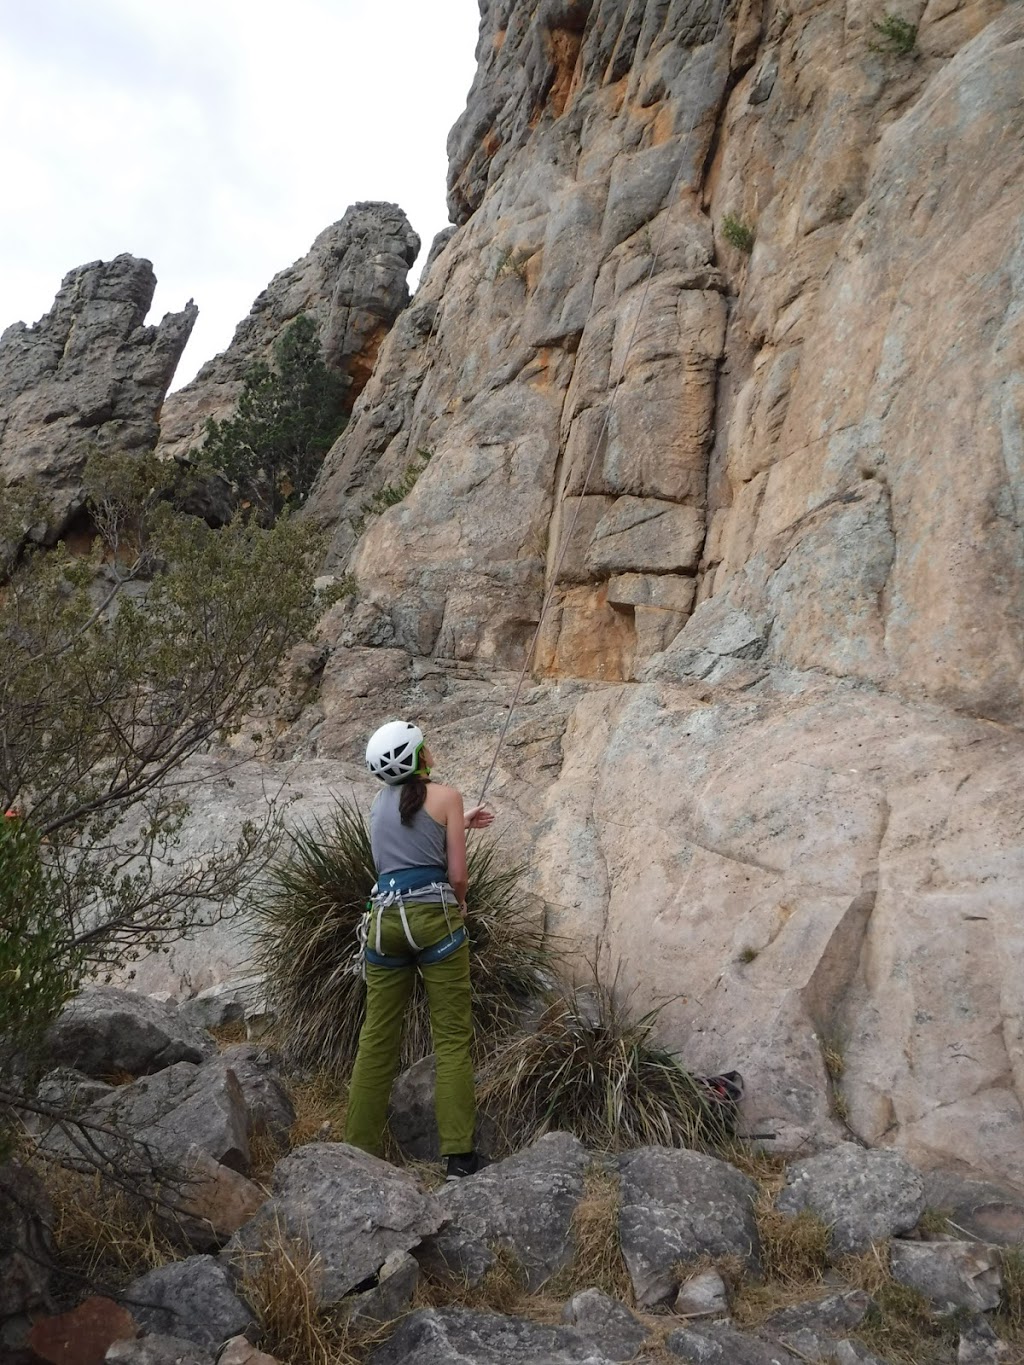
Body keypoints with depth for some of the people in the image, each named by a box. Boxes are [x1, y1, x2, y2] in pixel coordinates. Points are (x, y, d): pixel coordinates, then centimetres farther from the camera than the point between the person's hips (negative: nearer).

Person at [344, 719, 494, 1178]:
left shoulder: (379, 803, 15)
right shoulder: (445, 796, 0)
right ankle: (458, 1156, 1)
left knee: (377, 1040, 10)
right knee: (452, 1037, 1)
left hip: (384, 917, 5)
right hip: (433, 916, -5)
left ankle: (359, 1152, 13)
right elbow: (457, 876, -2)